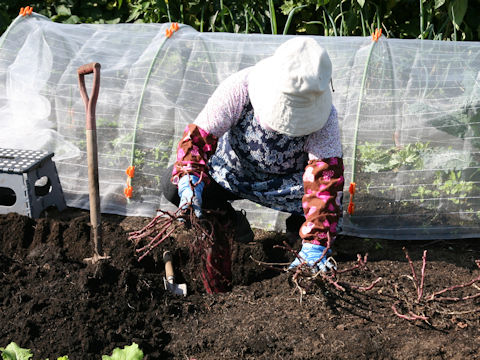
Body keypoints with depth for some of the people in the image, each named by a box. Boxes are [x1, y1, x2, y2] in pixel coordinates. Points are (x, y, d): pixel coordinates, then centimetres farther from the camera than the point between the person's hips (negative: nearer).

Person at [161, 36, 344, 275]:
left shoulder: (323, 115, -30)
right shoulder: (240, 88, -31)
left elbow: (325, 176, -34)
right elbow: (200, 134, -29)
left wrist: (314, 246, -40)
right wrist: (189, 182, -48)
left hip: (287, 181, 0)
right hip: (234, 172, 1)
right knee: (174, 189, -22)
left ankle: (298, 222, 6)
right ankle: (229, 219, 5)